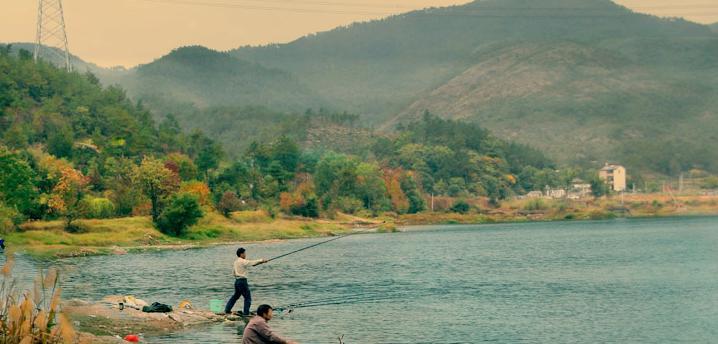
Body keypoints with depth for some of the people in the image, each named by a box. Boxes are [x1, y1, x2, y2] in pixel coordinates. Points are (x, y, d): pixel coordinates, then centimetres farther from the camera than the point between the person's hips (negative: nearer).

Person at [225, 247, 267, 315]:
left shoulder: (236, 262, 14)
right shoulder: (243, 261, -13)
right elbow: (253, 262, -9)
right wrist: (262, 260, 3)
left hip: (237, 281, 9)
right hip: (242, 281, -9)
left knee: (235, 296, 21)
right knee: (248, 297, -2)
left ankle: (227, 310, 22)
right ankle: (246, 313, -3)